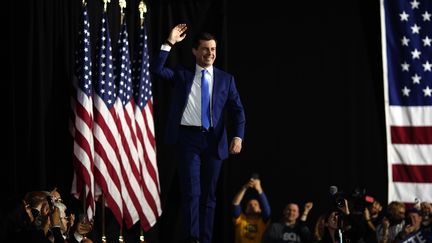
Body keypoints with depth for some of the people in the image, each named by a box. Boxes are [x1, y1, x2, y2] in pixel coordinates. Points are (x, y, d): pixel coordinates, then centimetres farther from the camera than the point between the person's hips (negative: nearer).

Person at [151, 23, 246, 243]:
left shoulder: (226, 79, 11)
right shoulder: (182, 75, 10)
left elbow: (237, 110, 4)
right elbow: (156, 69, -5)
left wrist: (238, 136, -12)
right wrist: (169, 43, -10)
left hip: (214, 140, 2)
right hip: (189, 138, -2)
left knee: (209, 194, 6)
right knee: (191, 192, -9)